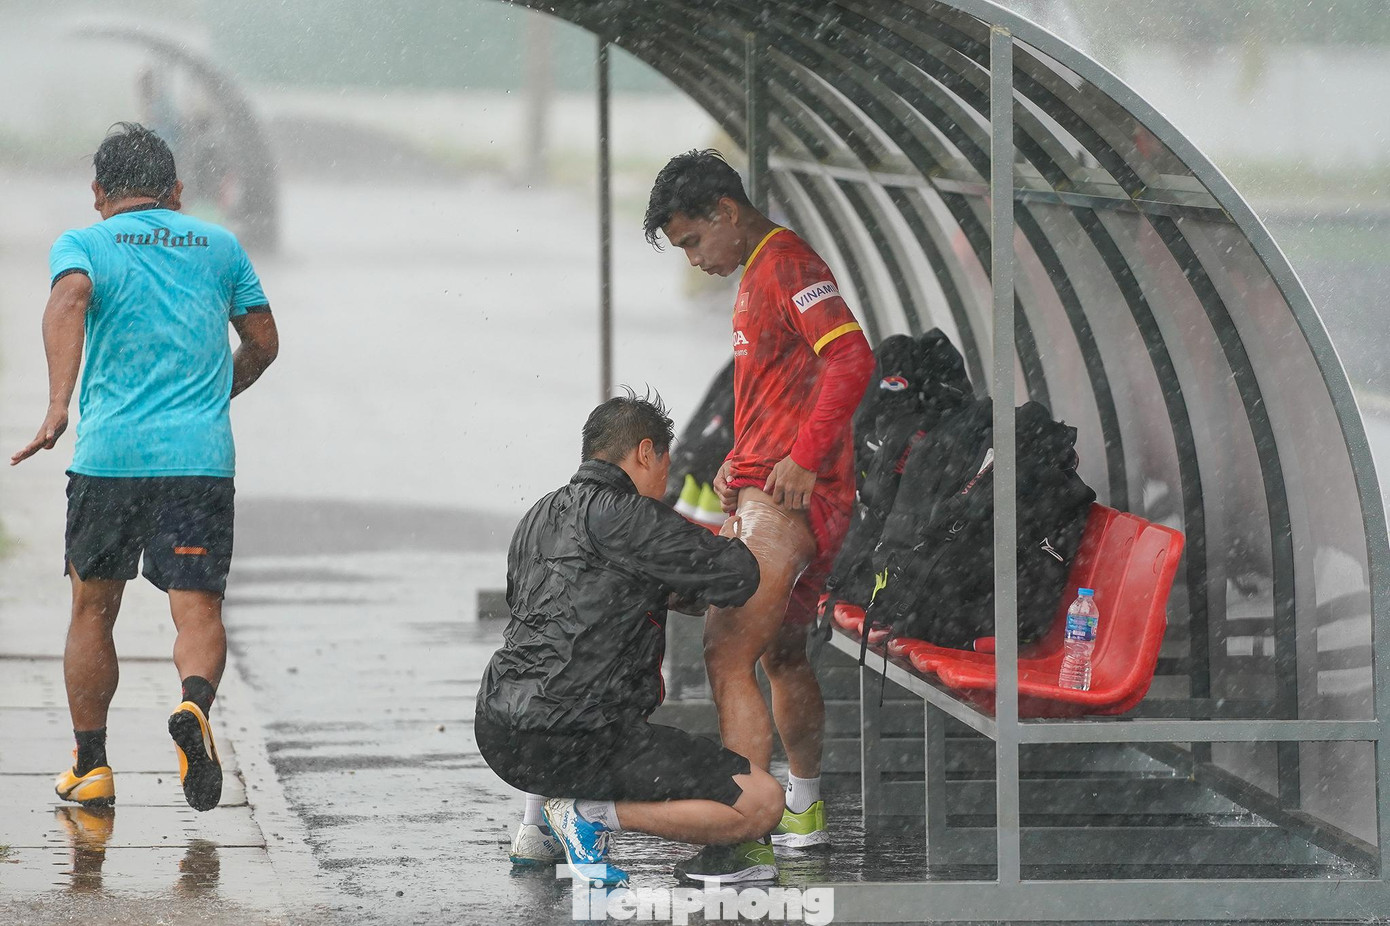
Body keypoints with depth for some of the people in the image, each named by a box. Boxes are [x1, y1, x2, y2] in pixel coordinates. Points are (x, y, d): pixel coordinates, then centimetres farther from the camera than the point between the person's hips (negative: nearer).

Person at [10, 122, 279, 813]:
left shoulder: (83, 244, 6)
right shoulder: (218, 246, 15)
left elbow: (68, 300, -16)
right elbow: (263, 342, 21)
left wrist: (58, 406, -26)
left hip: (109, 453, -1)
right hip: (201, 457, 1)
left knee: (92, 610, 15)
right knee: (198, 611, -2)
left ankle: (90, 766, 18)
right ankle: (194, 704, -33)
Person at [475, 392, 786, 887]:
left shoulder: (539, 517, 18)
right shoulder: (618, 513, -9)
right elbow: (736, 578, -9)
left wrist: (665, 595, 33)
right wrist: (729, 544, 14)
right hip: (571, 743, -9)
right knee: (762, 803, -9)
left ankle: (539, 827, 26)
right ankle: (592, 816, -10)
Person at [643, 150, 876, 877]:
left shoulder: (787, 264, -12)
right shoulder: (757, 274, 20)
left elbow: (851, 358, -24)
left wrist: (803, 458, -27)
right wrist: (738, 460, 17)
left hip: (791, 496, -11)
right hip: (762, 488, 11)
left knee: (728, 652, -17)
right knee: (782, 654, 21)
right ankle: (803, 812, 35)